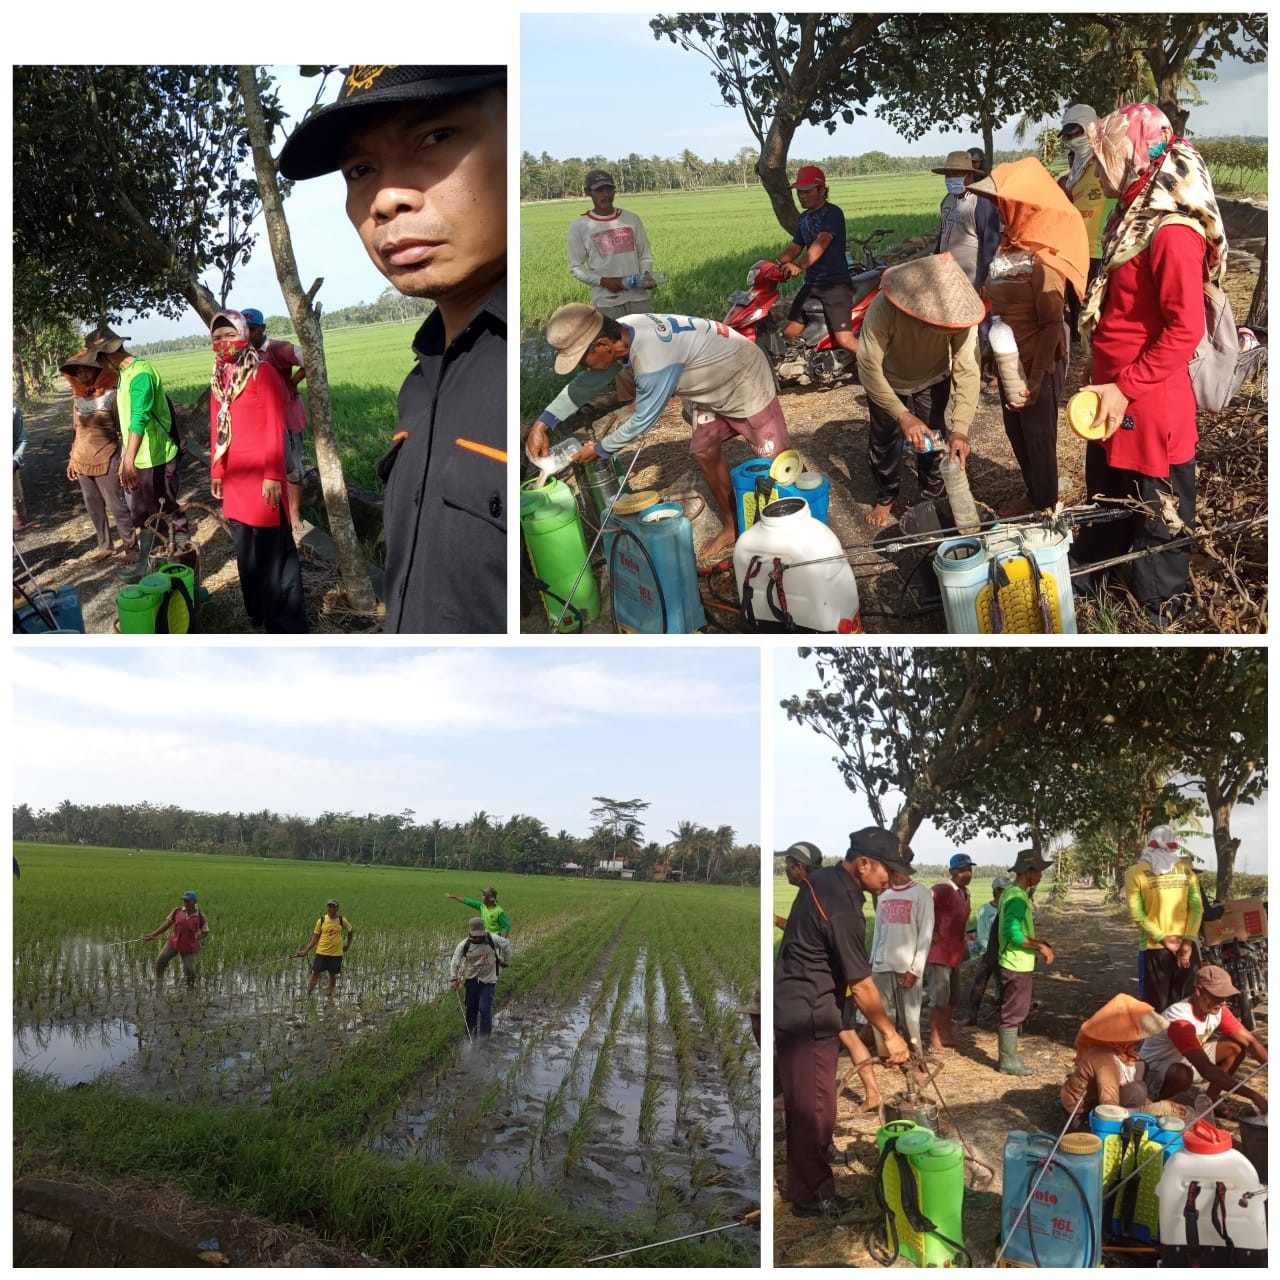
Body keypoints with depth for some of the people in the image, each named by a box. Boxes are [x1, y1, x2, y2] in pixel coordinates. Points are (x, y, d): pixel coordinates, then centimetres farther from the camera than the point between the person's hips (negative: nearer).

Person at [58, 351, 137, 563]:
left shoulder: (111, 395, -12)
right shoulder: (77, 397, 6)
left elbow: (123, 430, -9)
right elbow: (76, 430, 15)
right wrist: (72, 458, 15)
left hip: (106, 462, -6)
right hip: (83, 462, 6)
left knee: (117, 507, -2)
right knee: (93, 508, 13)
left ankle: (131, 548, 8)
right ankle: (105, 545, 25)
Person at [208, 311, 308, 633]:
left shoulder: (263, 373, -7)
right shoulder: (218, 379, 13)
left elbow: (275, 428, -11)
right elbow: (215, 430, 16)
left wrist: (273, 475, -16)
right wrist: (216, 472, 14)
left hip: (261, 475, -7)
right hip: (234, 476, 7)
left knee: (274, 547, -4)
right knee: (245, 549, 14)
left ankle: (287, 624, 2)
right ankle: (259, 614, 26)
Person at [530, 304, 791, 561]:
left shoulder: (653, 361, -41)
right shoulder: (621, 333, -13)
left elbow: (643, 420, -26)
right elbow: (585, 384, 1)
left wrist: (600, 449, -11)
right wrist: (542, 423, -7)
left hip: (747, 385, -8)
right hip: (715, 387, 8)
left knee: (777, 461, 0)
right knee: (705, 452, 10)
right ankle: (731, 526, 25)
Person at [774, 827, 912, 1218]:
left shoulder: (822, 879, 5)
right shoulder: (843, 910, -24)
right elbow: (861, 985, -19)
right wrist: (889, 1034, -8)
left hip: (792, 1006, 10)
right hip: (809, 1016, -10)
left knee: (804, 1103, 19)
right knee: (814, 1108, 0)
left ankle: (803, 1182, 30)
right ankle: (812, 1194, 11)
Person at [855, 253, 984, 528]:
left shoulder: (959, 311, -36)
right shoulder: (883, 309, -43)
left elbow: (967, 370, -35)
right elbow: (869, 367, -38)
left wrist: (960, 429, -43)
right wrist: (903, 415, -44)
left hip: (933, 379, 1)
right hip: (888, 381, -1)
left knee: (934, 438, 7)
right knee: (884, 439, 10)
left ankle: (933, 494, 33)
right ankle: (885, 498, 35)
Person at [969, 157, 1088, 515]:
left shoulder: (1043, 258, -20)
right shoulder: (1008, 247, 5)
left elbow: (1052, 324, -22)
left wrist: (1037, 378, -24)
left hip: (1040, 361, -9)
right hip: (1011, 359, 9)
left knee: (1038, 435, 4)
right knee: (1016, 430, 19)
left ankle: (1046, 509, 19)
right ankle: (1033, 495, 37)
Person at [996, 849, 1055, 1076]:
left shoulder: (1014, 893, 13)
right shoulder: (1017, 898, -20)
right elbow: (1014, 934, -27)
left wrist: (1038, 942, 10)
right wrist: (1040, 946, -18)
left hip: (1016, 964, 10)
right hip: (1017, 965, -10)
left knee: (1012, 1013, 17)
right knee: (1014, 1014, -2)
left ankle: (1008, 1057, 26)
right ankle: (1009, 1061, 5)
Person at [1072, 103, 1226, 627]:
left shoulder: (1173, 232, -22)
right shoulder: (1132, 216, 8)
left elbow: (1185, 330, -24)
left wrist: (1126, 388, -21)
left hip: (1150, 404, -9)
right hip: (1113, 394, 9)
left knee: (1157, 512, 8)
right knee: (1105, 494, 25)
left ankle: (1159, 611, 24)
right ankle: (1088, 575, 43)